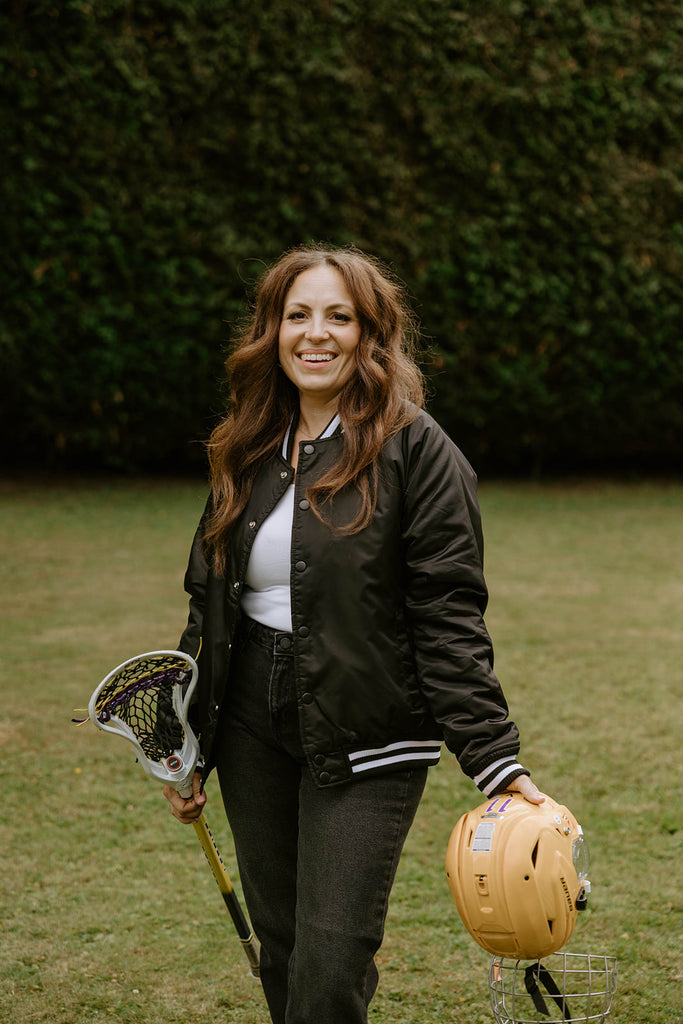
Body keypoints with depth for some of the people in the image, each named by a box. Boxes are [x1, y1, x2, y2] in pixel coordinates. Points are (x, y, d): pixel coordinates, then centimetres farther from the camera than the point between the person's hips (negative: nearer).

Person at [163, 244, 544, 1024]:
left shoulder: (416, 450, -9)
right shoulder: (247, 452, 10)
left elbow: (449, 619, -12)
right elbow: (207, 602, 16)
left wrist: (496, 762, -19)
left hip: (365, 741, -5)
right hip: (252, 724, 6)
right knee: (281, 950, 13)